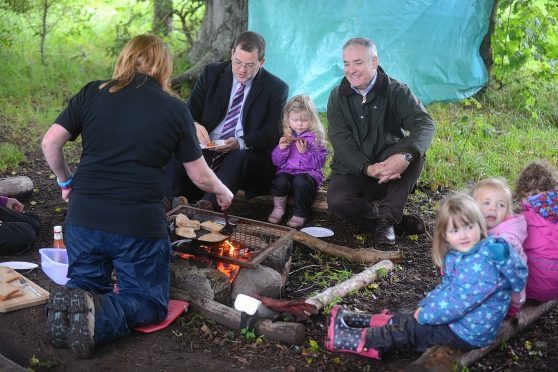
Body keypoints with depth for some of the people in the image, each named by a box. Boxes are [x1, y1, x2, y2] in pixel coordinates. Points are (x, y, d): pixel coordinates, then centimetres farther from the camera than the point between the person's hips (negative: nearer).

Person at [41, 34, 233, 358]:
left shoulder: (92, 93, 5)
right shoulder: (175, 109, 2)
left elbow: (50, 143, 3)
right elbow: (200, 177, 7)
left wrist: (66, 181, 21)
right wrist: (223, 192, 29)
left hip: (84, 217, 3)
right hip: (139, 222, -3)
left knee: (87, 284, 26)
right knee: (150, 302, 14)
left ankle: (71, 303, -10)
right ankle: (100, 316, -18)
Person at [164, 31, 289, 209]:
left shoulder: (276, 88, 3)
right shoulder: (212, 73, 10)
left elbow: (272, 134, -5)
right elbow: (190, 112, 7)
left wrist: (240, 143, -25)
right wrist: (194, 126, -19)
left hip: (247, 156, -2)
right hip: (206, 149, 2)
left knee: (241, 158, -37)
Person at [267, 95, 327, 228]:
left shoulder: (315, 137, 2)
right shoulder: (285, 137, 11)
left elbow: (319, 162, -7)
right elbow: (276, 161, 9)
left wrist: (305, 152, -22)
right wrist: (281, 149, -10)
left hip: (308, 172, -2)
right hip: (287, 171, 3)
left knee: (300, 182, -36)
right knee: (280, 181, -31)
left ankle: (300, 214, -18)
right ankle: (278, 208, -6)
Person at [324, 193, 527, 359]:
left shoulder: (483, 264, -30)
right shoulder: (459, 256, 3)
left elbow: (457, 302, -29)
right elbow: (446, 287, 14)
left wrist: (425, 315, -15)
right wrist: (424, 307, 1)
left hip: (468, 333, -9)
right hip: (457, 319, 9)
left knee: (407, 330, -5)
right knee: (405, 317, 12)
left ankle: (359, 340, 3)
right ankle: (357, 322, 21)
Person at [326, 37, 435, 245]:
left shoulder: (396, 92, -3)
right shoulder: (338, 97, 3)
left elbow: (425, 124, -20)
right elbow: (341, 142, -10)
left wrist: (405, 155, -42)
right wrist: (368, 169, -30)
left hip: (391, 171, 0)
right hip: (352, 172, 1)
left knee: (415, 151, -30)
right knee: (337, 201, -31)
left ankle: (386, 219, -25)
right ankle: (399, 221, -16)